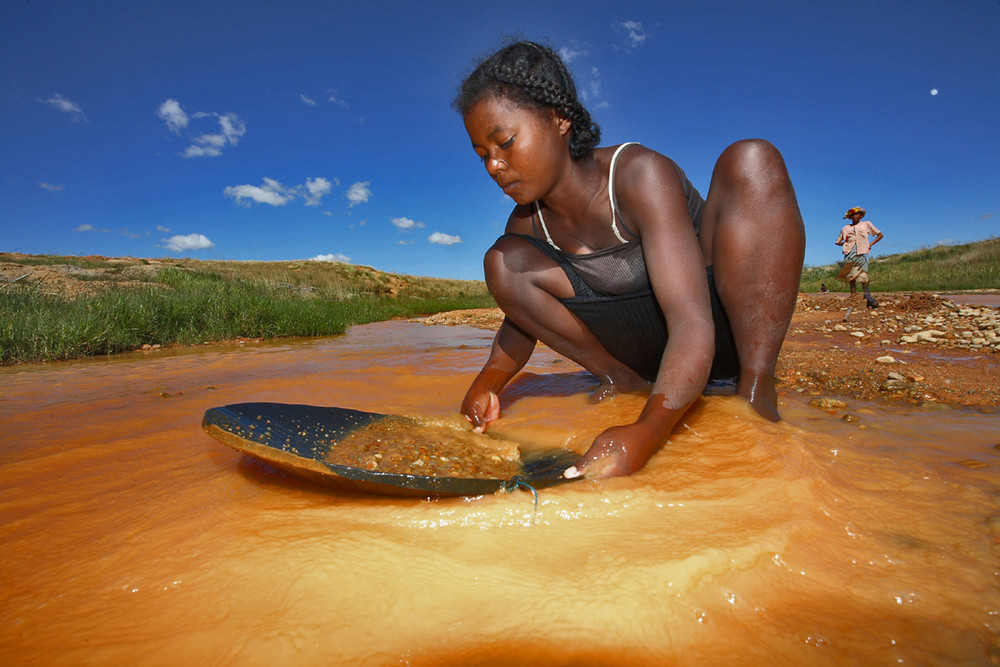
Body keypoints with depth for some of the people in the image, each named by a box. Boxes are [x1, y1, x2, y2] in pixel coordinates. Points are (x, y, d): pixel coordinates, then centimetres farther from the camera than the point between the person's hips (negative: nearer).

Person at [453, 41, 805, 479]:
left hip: (725, 326, -4)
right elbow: (522, 319, 5)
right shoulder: (526, 222, -6)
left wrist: (645, 433, -49)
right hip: (647, 343, 5)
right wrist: (487, 383, -16)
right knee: (503, 262, -11)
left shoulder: (639, 175, -25)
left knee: (750, 160, -29)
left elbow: (693, 324, -34)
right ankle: (623, 380, -4)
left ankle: (756, 390, -28)